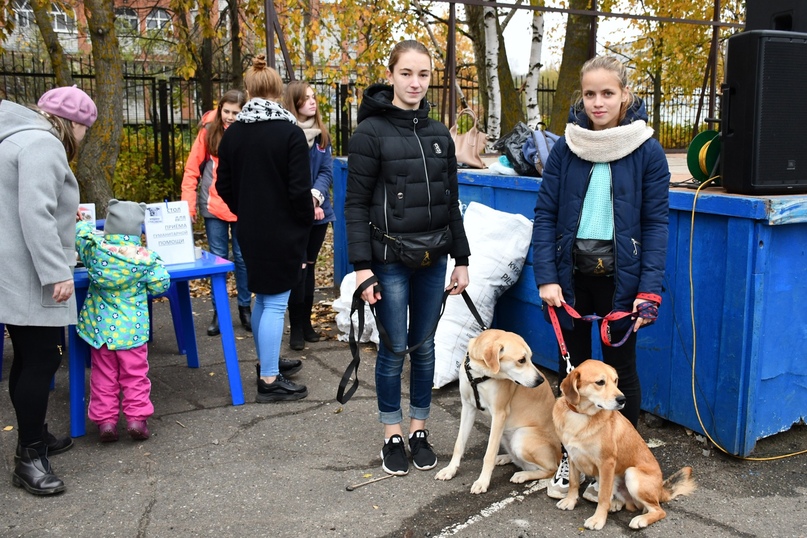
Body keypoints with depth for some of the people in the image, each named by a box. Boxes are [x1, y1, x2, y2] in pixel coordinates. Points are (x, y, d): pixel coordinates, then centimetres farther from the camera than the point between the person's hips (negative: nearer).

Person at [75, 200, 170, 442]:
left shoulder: (94, 248, -7)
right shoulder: (147, 258, -12)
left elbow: (79, 230, 11)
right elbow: (160, 284, -6)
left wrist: (86, 225, 32)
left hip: (100, 327, 2)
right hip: (132, 329, -1)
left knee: (103, 376, 11)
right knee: (135, 376, 10)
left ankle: (105, 420, 12)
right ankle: (137, 418, 8)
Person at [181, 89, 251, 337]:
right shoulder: (208, 132, -3)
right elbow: (192, 170, 0)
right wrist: (188, 205, -5)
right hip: (214, 207, 1)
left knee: (243, 258, 9)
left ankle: (245, 307, 24)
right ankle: (218, 311, 20)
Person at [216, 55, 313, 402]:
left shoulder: (233, 133, 3)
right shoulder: (290, 132, -14)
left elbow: (224, 187, 7)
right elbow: (299, 189, -16)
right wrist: (307, 221, 1)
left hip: (250, 230, 6)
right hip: (283, 231, -6)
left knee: (262, 298, 20)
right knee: (276, 303, -1)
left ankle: (267, 361, 35)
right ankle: (270, 380, 5)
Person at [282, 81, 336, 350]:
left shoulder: (322, 134, 7)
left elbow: (327, 172, 2)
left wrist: (315, 196, -16)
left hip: (319, 210, 5)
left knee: (309, 266, 13)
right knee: (298, 268, -4)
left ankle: (306, 323, 24)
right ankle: (296, 328, 6)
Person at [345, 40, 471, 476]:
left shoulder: (439, 134, 9)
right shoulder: (370, 132, -6)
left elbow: (451, 202, 13)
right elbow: (355, 204, -8)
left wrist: (461, 259, 10)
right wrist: (361, 265, -15)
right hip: (389, 259, -4)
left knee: (424, 346, 11)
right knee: (393, 348, 3)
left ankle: (419, 429, 25)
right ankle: (392, 435, 19)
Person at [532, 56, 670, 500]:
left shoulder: (646, 151, -4)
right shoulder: (565, 148, 1)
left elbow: (656, 222, -4)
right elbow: (545, 214, -1)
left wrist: (649, 289, -13)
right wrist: (546, 277, -10)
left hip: (619, 276, -2)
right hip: (572, 272, 2)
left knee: (619, 368, 8)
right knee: (571, 364, 12)